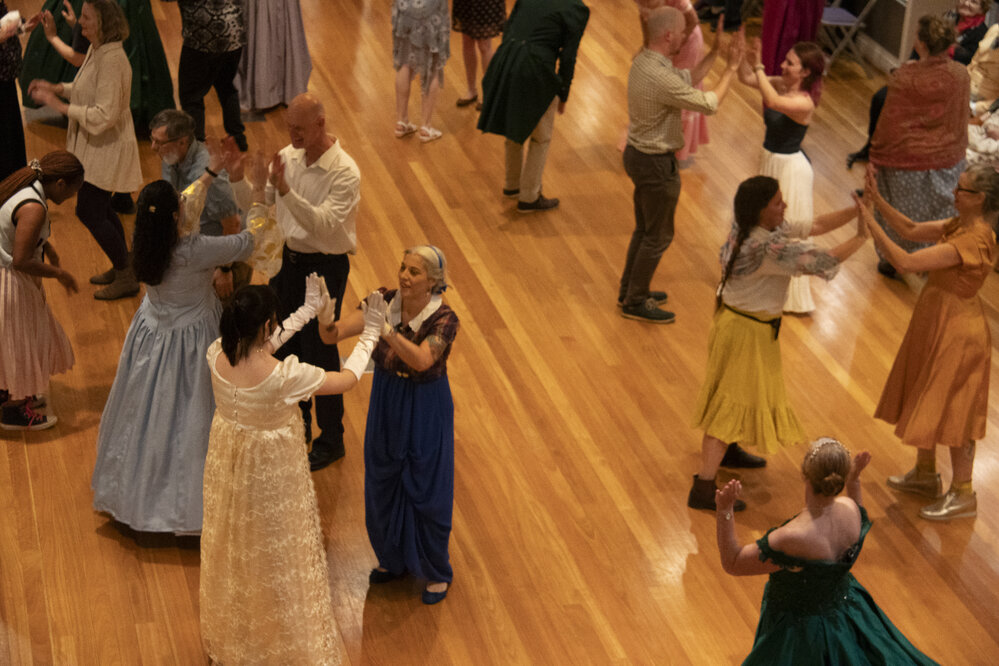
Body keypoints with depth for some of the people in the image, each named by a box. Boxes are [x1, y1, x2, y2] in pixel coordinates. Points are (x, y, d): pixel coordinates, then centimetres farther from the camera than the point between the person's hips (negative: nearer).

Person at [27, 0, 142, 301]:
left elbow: (105, 115, -30)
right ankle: (123, 267, 35)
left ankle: (126, 278, 11)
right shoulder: (96, 50, 4)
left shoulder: (111, 60, -27)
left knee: (88, 211, -2)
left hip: (107, 148, -10)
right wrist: (57, 88, 6)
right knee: (99, 208, 19)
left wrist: (60, 106, -25)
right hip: (95, 144, 10)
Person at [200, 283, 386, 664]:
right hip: (270, 470, -6)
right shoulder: (284, 375, -35)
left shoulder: (217, 355, -19)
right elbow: (347, 380, -21)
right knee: (275, 557, 16)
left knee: (234, 547, 28)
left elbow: (255, 347, 3)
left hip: (228, 460, 6)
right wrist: (370, 333, -7)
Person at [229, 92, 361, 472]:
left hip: (325, 268, -7)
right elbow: (255, 206, 1)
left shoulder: (344, 173, -22)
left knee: (320, 354, 4)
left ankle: (331, 440, 22)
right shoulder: (287, 157, -1)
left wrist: (286, 190, -41)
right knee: (286, 345, 19)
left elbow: (323, 224, -32)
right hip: (289, 258, 7)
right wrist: (237, 179, -18)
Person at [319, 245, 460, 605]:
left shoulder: (443, 319, -23)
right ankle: (394, 559, 45)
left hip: (425, 411, -4)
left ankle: (436, 572, 34)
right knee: (382, 486, 19)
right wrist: (324, 315, -42)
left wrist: (386, 329, -55)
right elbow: (334, 334, -19)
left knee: (426, 491, 10)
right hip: (385, 405, 4)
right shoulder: (384, 301, -12)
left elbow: (421, 360, -41)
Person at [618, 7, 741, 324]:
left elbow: (688, 82, 10)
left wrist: (713, 54, 4)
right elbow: (710, 103, -22)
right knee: (658, 235, 7)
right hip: (656, 164, -9)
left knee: (644, 228, 23)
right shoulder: (661, 78, -30)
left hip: (638, 154, 9)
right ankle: (636, 303, 19)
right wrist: (730, 68, -11)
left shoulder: (644, 60, 0)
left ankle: (630, 290, 36)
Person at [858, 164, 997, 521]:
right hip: (935, 324, 10)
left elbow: (905, 262, -33)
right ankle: (925, 475, 41)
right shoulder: (960, 225, -1)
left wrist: (870, 225, -27)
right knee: (925, 402, 22)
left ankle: (962, 494, 21)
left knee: (952, 413, 4)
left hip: (957, 332, -10)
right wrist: (877, 200, -4)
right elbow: (911, 230, 7)